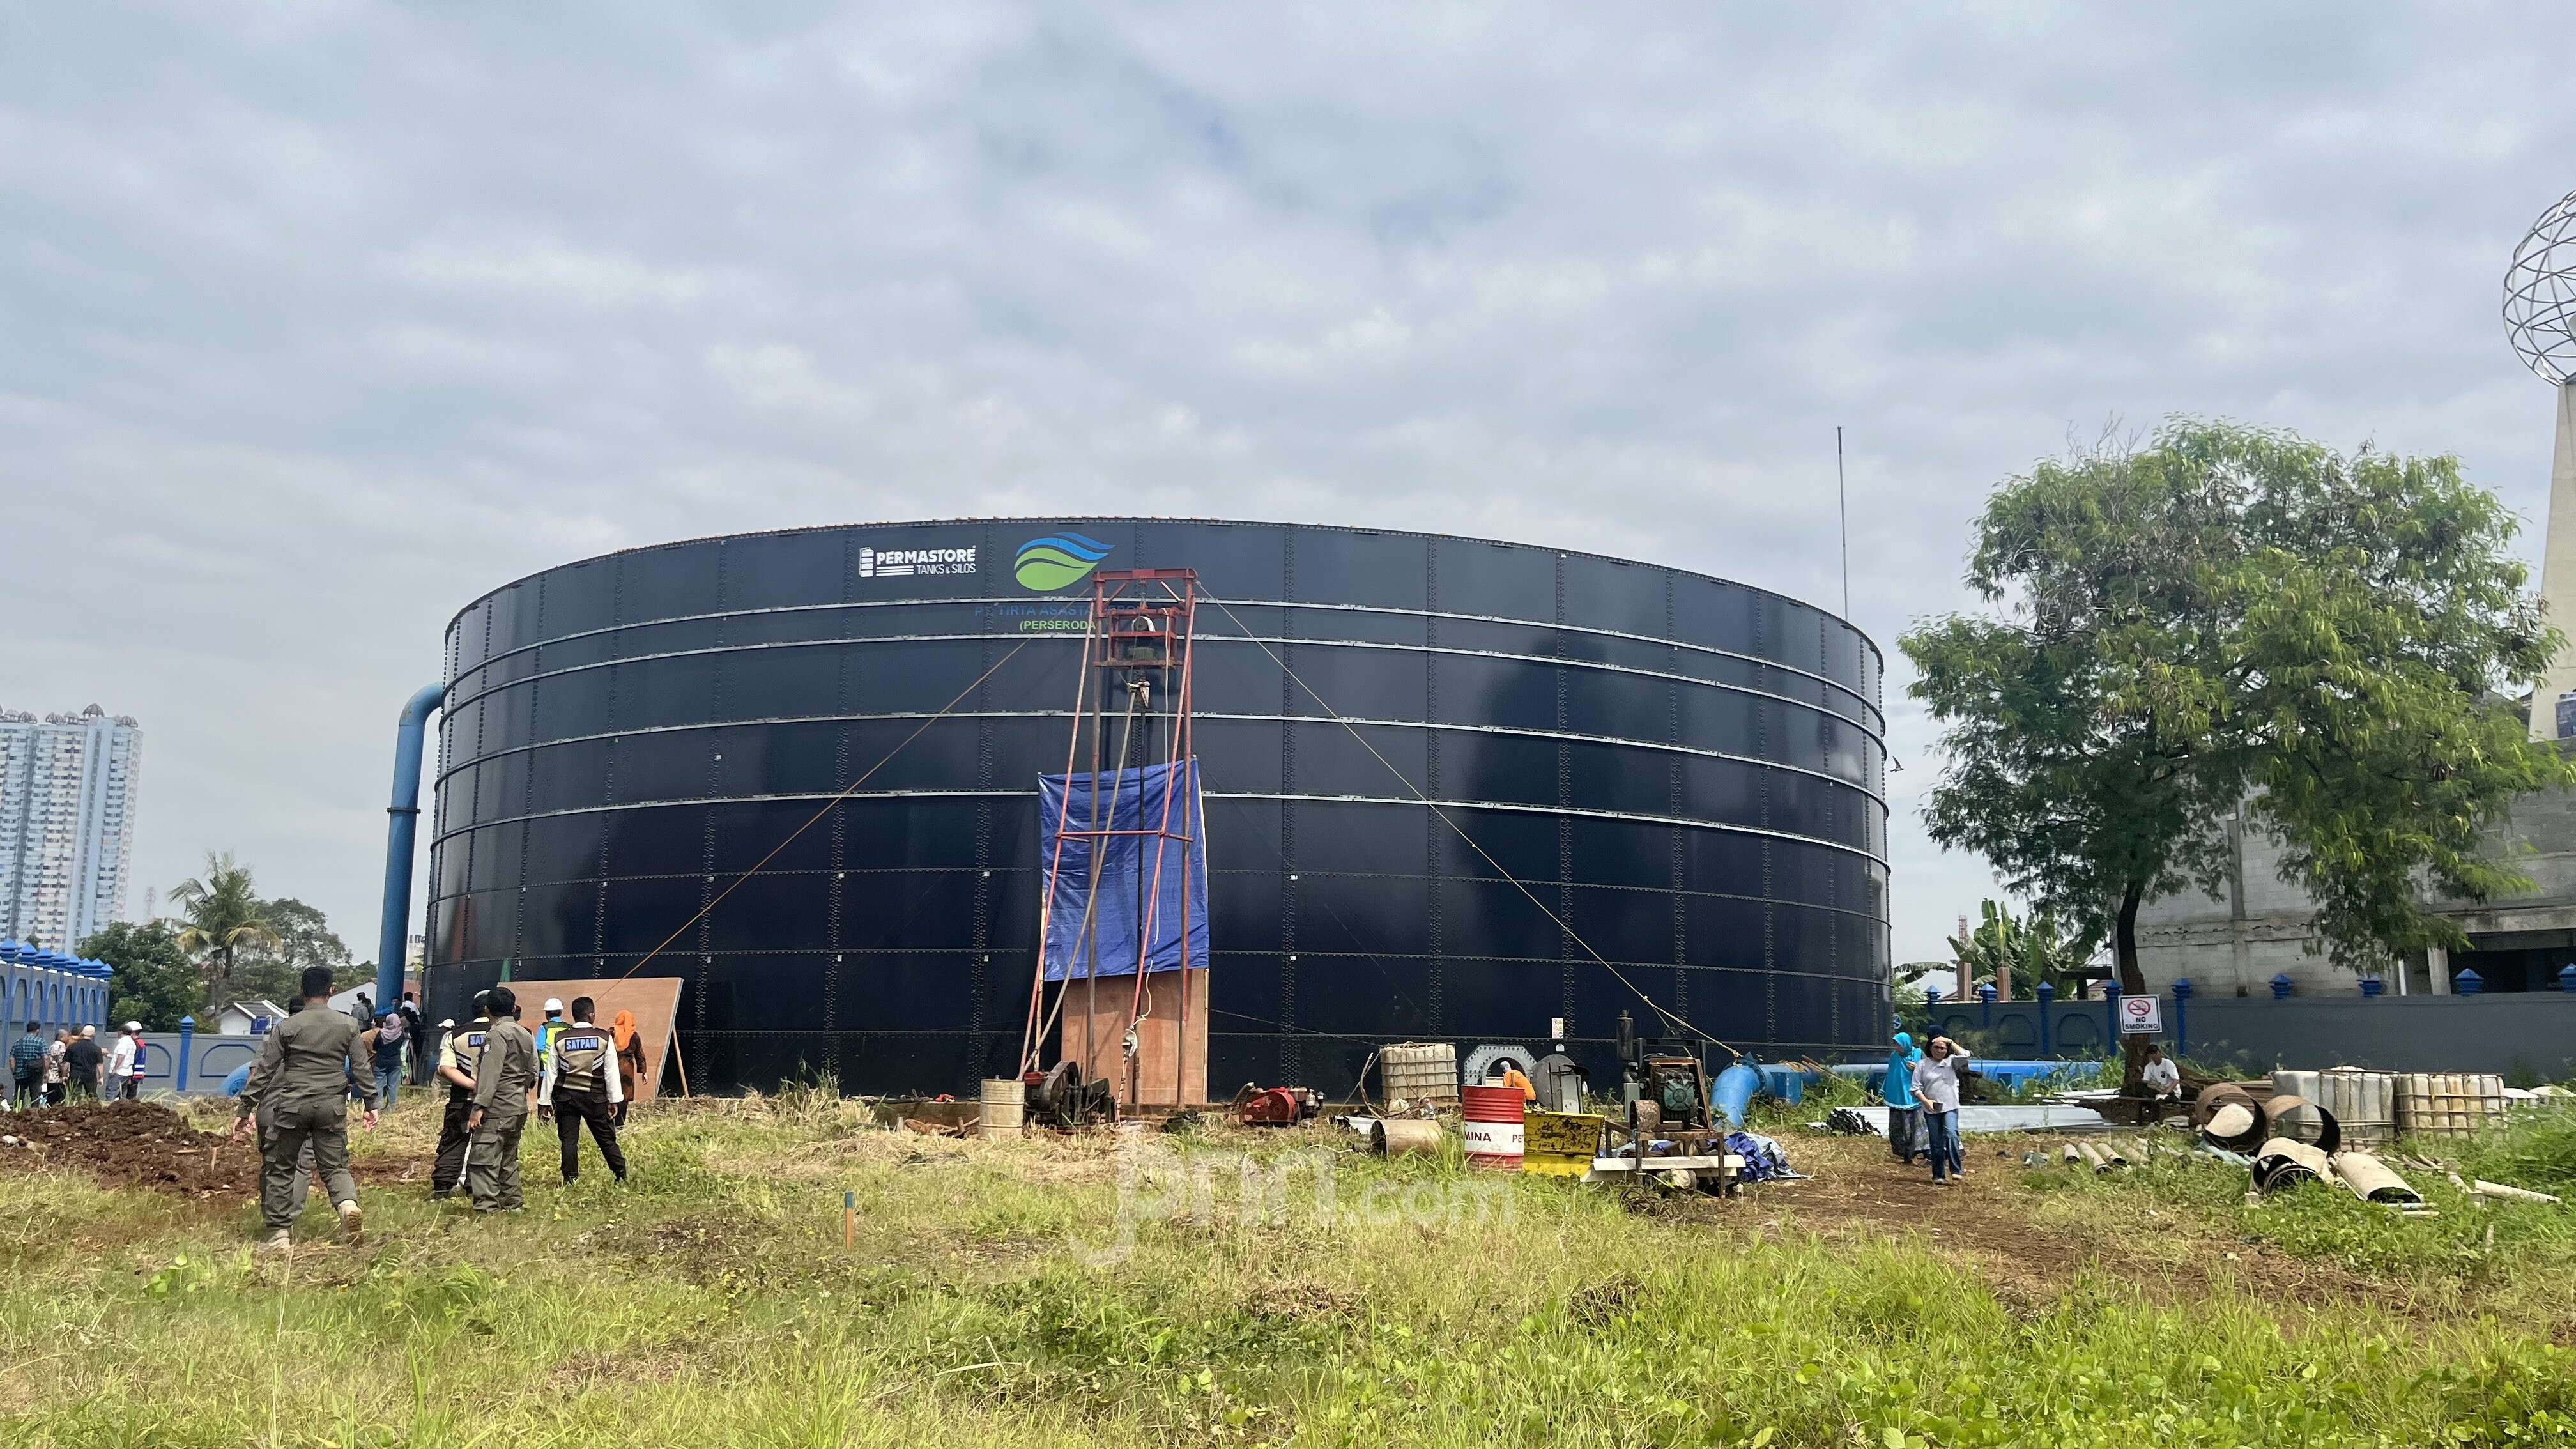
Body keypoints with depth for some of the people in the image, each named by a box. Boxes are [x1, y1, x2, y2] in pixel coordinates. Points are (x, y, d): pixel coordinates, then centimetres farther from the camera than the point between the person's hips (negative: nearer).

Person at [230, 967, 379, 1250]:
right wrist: (371, 1104, 14)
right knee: (335, 1166, 8)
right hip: (332, 1108, 1)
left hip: (292, 1107, -1)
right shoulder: (348, 1026, 4)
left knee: (279, 1168, 11)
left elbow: (263, 1070, 0)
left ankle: (278, 1234, 11)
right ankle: (348, 1203, -22)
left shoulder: (286, 1027, 0)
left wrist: (245, 1109, 5)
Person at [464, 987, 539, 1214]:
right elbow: (532, 1073, 16)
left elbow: (491, 1073, -18)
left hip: (496, 1110, -9)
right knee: (509, 1158, 17)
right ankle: (512, 1202, 21)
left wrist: (479, 1106, -20)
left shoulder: (496, 1034, -10)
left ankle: (487, 1207, -13)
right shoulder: (526, 1035, 14)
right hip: (519, 1108, 9)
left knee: (484, 1159, -9)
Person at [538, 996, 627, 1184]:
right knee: (607, 1138, 6)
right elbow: (611, 1072, -2)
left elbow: (551, 1072, 4)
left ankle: (571, 1179, 5)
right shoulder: (604, 1038, -3)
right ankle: (622, 1176, 10)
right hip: (595, 1097, -1)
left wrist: (545, 1102, 10)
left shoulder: (560, 1040, 1)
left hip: (566, 1096, 1)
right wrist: (614, 1100, 3)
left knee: (569, 1140, 6)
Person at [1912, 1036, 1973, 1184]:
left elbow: (1965, 1056, -13)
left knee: (1951, 1133, -24)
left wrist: (1950, 1042, -10)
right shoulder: (1922, 1065, 6)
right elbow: (1916, 1087, 3)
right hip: (1931, 1110, 1)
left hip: (1950, 1107, -1)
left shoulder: (1951, 1062, 7)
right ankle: (1939, 1175, 11)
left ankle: (1956, 1170, -21)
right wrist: (1926, 1101, -12)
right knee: (1936, 1143, 3)